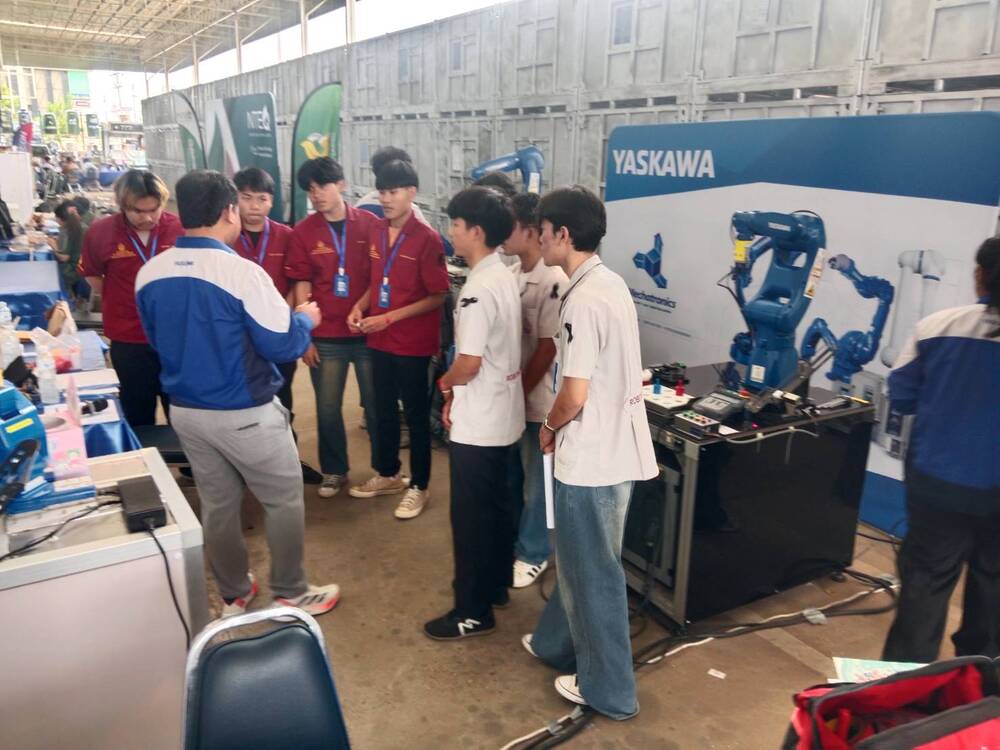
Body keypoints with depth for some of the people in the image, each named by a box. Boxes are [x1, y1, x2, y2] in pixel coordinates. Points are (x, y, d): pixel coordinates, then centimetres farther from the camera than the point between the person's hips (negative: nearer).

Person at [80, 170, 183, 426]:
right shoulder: (100, 232, -8)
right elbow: (91, 274, 9)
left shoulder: (181, 228, -11)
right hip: (129, 340, 0)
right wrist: (118, 301, 2)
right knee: (138, 417, 15)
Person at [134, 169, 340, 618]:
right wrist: (305, 319, 2)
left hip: (185, 411, 7)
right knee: (284, 501, 12)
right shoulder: (241, 271, -22)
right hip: (246, 415, -6)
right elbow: (283, 346, -18)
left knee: (217, 505, 19)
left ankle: (233, 595, 34)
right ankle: (290, 594, 25)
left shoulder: (149, 273, -1)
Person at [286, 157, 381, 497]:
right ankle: (334, 471, 27)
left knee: (377, 406, 9)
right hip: (325, 337, 1)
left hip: (368, 332, -1)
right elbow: (302, 287, 2)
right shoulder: (303, 232, 1)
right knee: (328, 410, 9)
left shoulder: (370, 224, -2)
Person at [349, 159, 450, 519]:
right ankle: (387, 474, 37)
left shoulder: (427, 238, -16)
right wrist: (360, 306, -2)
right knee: (383, 411, 19)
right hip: (380, 340, 7)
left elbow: (438, 297, -16)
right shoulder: (377, 232, 5)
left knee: (416, 416, 7)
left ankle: (419, 487, 21)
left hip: (414, 344, -6)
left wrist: (388, 318, -19)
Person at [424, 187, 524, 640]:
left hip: (478, 422, -10)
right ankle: (495, 586, 37)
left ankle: (473, 611, 15)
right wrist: (457, 396, 12)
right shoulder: (502, 277, 8)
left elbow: (468, 364, -24)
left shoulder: (479, 289, -23)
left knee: (471, 515, 2)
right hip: (501, 415, 10)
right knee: (495, 505, 21)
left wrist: (444, 383, -2)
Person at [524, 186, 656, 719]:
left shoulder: (584, 300, -23)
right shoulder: (609, 284, 8)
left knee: (592, 571, 7)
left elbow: (574, 395, -25)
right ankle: (559, 643, 44)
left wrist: (549, 428, -5)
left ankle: (608, 689, 24)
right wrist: (561, 425, 15)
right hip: (613, 446, 10)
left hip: (591, 456, -10)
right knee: (579, 557, 24)